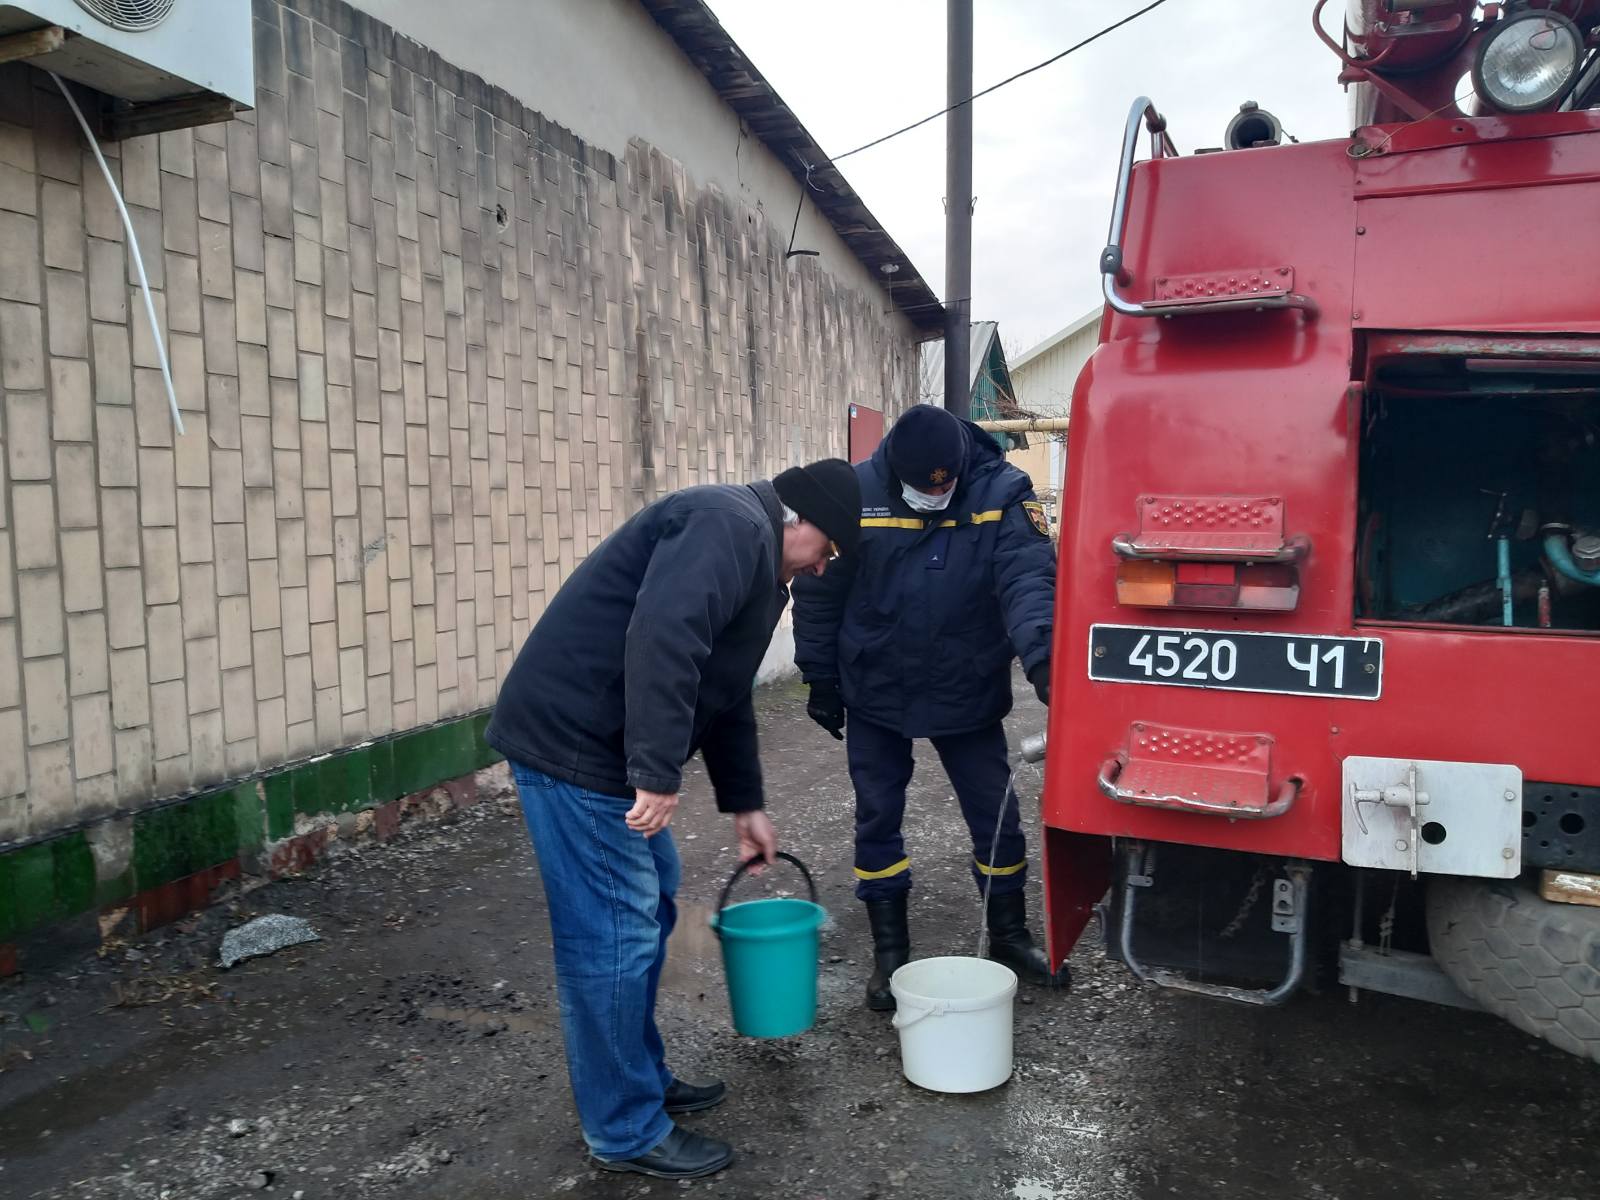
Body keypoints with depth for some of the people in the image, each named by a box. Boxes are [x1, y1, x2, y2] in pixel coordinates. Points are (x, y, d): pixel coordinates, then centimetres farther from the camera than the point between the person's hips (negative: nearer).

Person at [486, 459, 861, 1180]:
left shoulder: (756, 557, 20)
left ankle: (643, 1081, 34)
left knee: (650, 906, 19)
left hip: (606, 743, 11)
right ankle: (627, 1132, 14)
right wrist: (659, 774, -28)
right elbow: (660, 641, -29)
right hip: (572, 741, -11)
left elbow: (726, 694, 26)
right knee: (614, 935, -2)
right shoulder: (730, 524, -13)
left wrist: (744, 805, 27)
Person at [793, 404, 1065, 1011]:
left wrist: (1041, 652, -45)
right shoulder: (857, 494, -13)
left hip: (968, 695, 0)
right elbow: (818, 593, -5)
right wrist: (821, 681, -1)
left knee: (997, 818, 10)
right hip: (875, 695, 0)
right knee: (878, 822, 7)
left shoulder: (1001, 493, -14)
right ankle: (890, 953, 25)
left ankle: (1009, 937, 33)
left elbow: (1028, 579, -26)